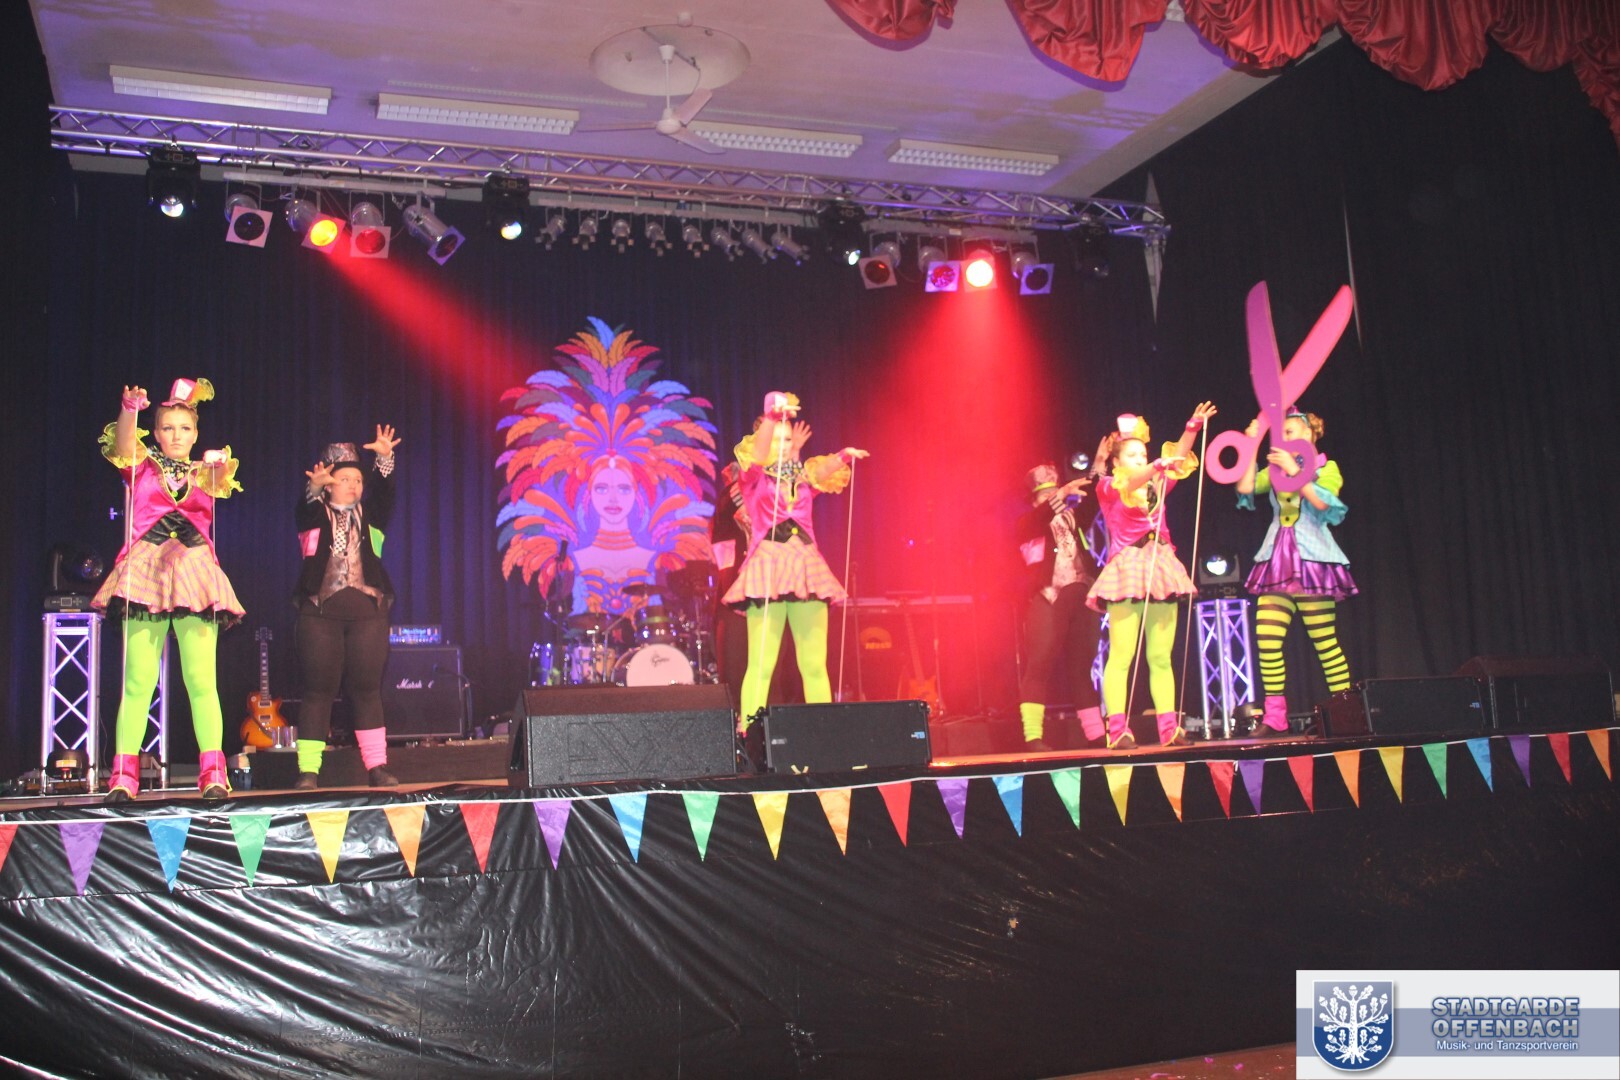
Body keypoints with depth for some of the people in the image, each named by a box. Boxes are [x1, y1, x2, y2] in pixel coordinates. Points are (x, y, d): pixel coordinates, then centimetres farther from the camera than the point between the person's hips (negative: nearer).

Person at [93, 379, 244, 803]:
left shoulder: (205, 474, 18)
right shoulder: (143, 466, 14)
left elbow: (222, 479, -4)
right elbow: (123, 442, -5)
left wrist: (219, 462, -27)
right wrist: (130, 409, -26)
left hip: (195, 574, 1)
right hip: (146, 570, -1)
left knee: (201, 678, -7)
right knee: (138, 678, -6)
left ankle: (213, 772, -8)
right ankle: (124, 774, -4)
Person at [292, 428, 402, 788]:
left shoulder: (369, 516, 15)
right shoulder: (316, 516, 9)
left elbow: (385, 495, -2)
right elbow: (305, 513, -12)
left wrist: (384, 459, -19)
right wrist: (314, 487, -33)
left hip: (367, 609, 2)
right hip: (321, 609, -2)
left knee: (367, 688, 1)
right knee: (319, 689, -2)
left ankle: (377, 767, 3)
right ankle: (308, 770, 0)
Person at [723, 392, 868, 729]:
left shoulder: (804, 479, 19)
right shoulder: (753, 479, 9)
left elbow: (826, 469, 0)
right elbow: (757, 455, -11)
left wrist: (843, 456, -21)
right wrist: (772, 415, -26)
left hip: (806, 568, 4)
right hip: (767, 566, -4)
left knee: (815, 665, 0)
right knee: (761, 664, -10)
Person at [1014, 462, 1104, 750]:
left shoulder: (1071, 518, 23)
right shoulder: (1028, 522, 8)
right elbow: (1040, 515, -14)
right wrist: (1061, 494, -27)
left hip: (1081, 594, 5)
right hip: (1048, 598, -5)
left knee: (1085, 665, 6)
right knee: (1039, 665, -11)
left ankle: (1095, 732, 9)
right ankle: (1033, 736, -16)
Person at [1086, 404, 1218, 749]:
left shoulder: (1156, 486, 19)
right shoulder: (1109, 488, 4)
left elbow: (1179, 458, 8)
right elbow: (1131, 482, -16)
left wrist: (1193, 428, -5)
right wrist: (1159, 464, -31)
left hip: (1161, 569, 5)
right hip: (1127, 569, -5)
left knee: (1161, 657, 4)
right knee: (1121, 656, -10)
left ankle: (1169, 728, 4)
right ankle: (1118, 730, -12)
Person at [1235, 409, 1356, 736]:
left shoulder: (1326, 468, 6)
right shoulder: (1276, 470, 19)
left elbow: (1322, 502, -13)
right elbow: (1246, 488, 2)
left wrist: (1294, 470, -13)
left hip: (1312, 558, -4)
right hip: (1277, 560, 5)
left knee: (1325, 642, -6)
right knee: (1266, 639, -7)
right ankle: (1274, 716, -3)